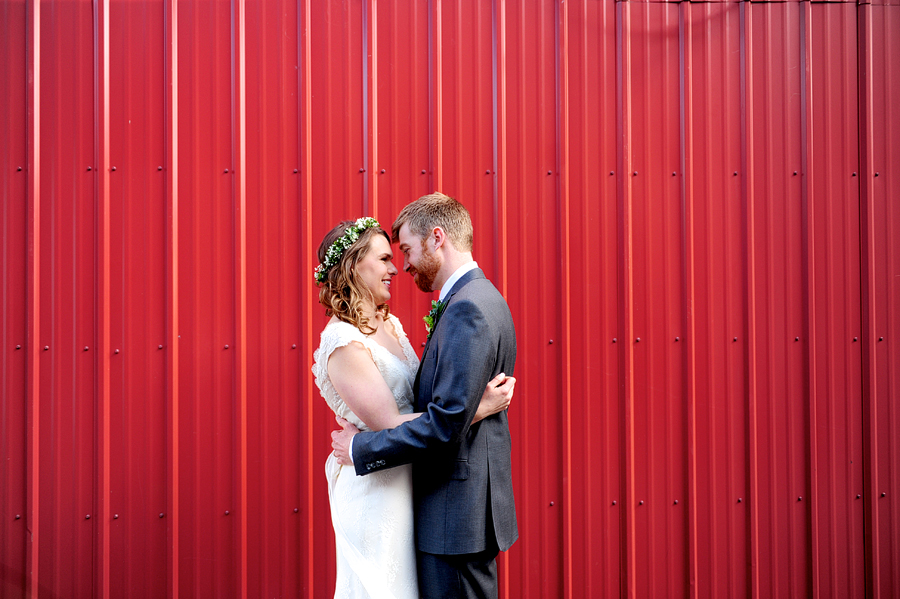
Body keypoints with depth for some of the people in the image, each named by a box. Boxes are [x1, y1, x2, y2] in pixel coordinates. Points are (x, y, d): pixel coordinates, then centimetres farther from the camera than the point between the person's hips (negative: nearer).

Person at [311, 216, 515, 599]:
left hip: (405, 484, 8)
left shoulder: (390, 324, 6)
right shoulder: (343, 344, -21)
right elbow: (389, 425, -24)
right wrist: (479, 409, -24)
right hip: (375, 491, -8)